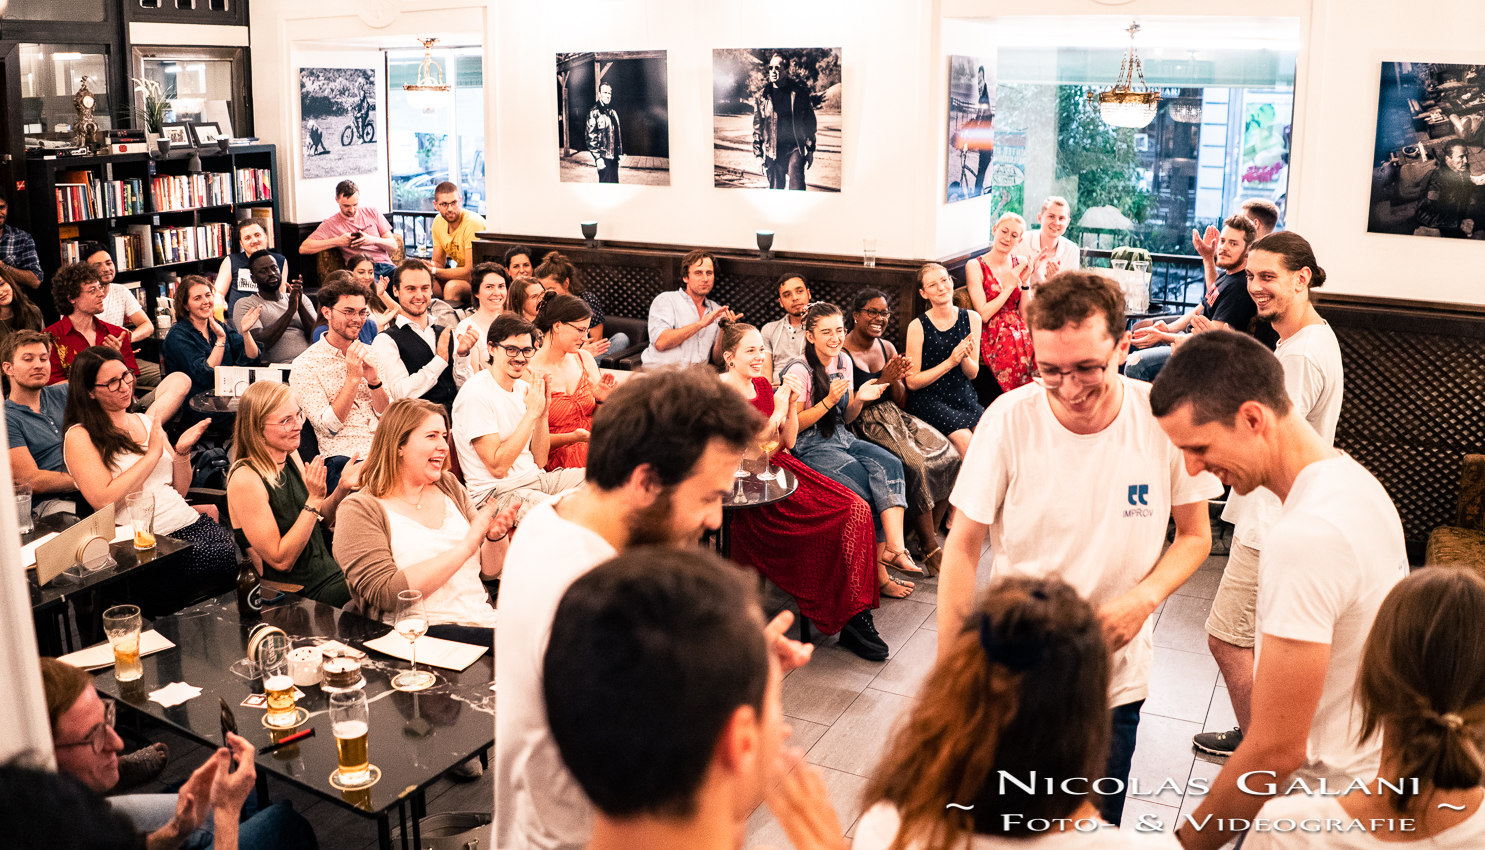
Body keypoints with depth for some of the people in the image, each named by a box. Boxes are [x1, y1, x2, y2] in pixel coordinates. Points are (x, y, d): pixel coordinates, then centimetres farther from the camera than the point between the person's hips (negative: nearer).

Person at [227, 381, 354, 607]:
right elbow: (281, 560, -18)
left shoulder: (291, 456, 5)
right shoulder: (245, 479, -18)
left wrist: (342, 489, -3)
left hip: (330, 570, 7)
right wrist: (314, 500, -22)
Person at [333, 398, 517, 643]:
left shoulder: (449, 486, 15)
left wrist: (495, 538, -5)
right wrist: (466, 546, -17)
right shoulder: (359, 510, -3)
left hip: (483, 620, 7)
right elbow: (386, 594, -16)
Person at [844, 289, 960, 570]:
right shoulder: (841, 352, -6)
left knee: (949, 456, -13)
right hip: (863, 424, -7)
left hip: (894, 417, 7)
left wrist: (896, 380, -6)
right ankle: (930, 548, -18)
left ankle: (929, 534, -1)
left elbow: (901, 403, 15)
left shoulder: (888, 349, 15)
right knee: (914, 463, -29)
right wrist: (881, 380, -17)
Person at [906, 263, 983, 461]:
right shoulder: (918, 327, -8)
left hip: (964, 397, 4)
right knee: (967, 443, -26)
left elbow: (972, 373, 8)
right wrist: (949, 362, -17)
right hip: (928, 400, -4)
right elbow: (912, 382, -8)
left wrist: (965, 357, -15)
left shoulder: (971, 318, 4)